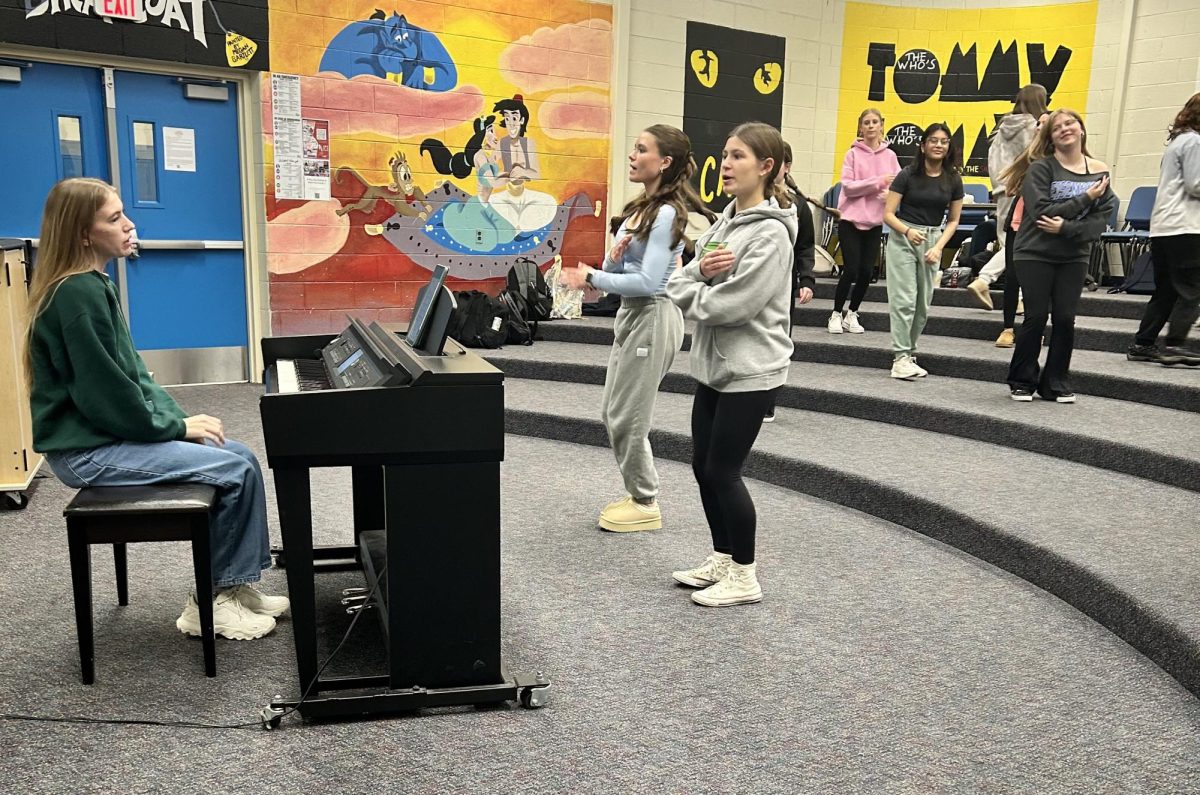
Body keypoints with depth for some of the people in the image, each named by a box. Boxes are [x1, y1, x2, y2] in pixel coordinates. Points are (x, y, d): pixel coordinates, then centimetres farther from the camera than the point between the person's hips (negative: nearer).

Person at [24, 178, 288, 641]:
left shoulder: (92, 285, 13)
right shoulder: (79, 294, -20)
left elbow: (131, 371, 14)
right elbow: (106, 392, -22)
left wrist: (176, 416, 2)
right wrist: (176, 426, -12)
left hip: (107, 432, 10)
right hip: (86, 450, -10)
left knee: (242, 457, 3)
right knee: (237, 470, -15)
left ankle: (235, 586, 8)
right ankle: (209, 605, -1)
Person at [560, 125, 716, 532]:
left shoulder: (667, 213, -17)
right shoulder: (640, 207, 11)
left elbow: (648, 282, -22)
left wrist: (593, 278, -16)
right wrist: (613, 259, -10)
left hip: (653, 317, -10)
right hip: (631, 314, 10)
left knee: (627, 417, -1)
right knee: (612, 413, 15)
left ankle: (646, 505, 15)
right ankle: (638, 494, 29)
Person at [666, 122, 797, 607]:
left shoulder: (771, 233, -16)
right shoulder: (725, 220, 10)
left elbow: (731, 305, -24)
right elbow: (678, 283, 6)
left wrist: (693, 294, -6)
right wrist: (700, 270, -14)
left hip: (750, 372, -8)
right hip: (715, 366, 9)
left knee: (723, 472, -1)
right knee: (704, 467, 14)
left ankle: (745, 576, 15)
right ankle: (722, 559, 31)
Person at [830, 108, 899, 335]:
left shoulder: (890, 155, 5)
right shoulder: (853, 154, -3)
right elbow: (848, 186, -11)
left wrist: (891, 193, -20)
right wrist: (878, 182, -18)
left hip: (875, 222, 3)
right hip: (850, 219, -3)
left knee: (866, 271, 3)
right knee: (851, 270, -6)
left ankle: (851, 314, 21)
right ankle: (836, 314, 12)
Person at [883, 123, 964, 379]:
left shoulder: (953, 180, 4)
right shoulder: (907, 175, -6)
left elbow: (953, 220, 10)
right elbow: (888, 214, -7)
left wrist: (938, 247, -5)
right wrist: (908, 231, -24)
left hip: (933, 241, 4)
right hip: (903, 239, -4)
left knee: (924, 303, 7)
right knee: (904, 299, -10)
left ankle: (909, 353, 18)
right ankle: (900, 357, -8)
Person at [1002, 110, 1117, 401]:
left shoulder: (1099, 171, 2)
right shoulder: (1040, 168, -7)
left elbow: (1102, 218, -4)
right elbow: (1040, 212, -18)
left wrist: (1066, 227, -18)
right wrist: (1085, 198, -17)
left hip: (1074, 256, 3)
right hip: (1035, 254, -3)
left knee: (1065, 319, 1)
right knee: (1036, 317, -2)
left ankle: (1056, 383, 15)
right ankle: (1022, 382, 13)